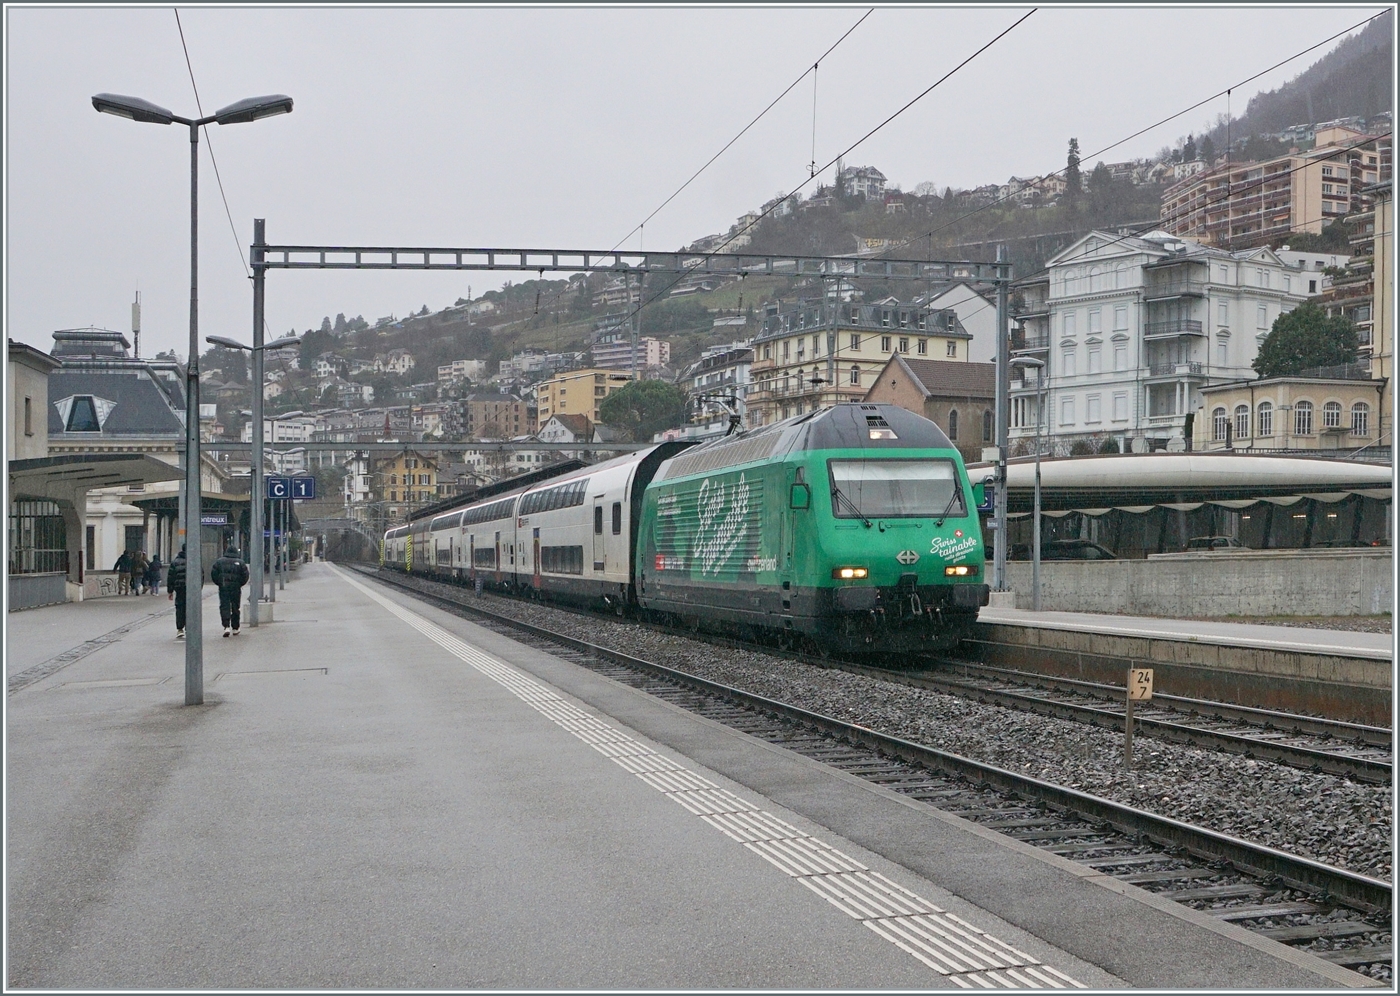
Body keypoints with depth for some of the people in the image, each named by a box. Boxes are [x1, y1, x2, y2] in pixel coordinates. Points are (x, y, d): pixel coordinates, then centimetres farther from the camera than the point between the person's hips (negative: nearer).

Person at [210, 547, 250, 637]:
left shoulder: (219, 561, 5)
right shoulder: (240, 563, 3)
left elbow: (213, 574, 1)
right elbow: (245, 575, -2)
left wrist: (219, 583, 12)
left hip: (223, 588, 0)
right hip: (236, 589, 1)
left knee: (224, 607, -2)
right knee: (235, 608, 10)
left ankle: (226, 626, -20)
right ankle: (235, 629, 16)